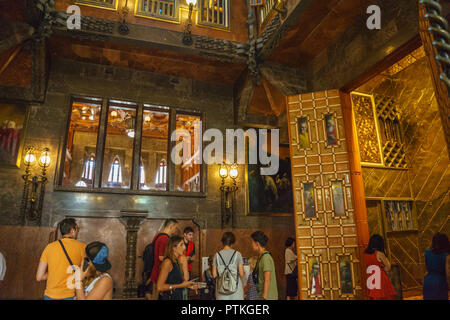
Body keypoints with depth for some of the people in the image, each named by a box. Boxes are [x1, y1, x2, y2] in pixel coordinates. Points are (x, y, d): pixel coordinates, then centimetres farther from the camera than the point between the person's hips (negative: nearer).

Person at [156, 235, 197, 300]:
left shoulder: (176, 262, 9)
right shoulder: (167, 262, -16)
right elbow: (159, 287, -21)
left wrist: (186, 285, 4)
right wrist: (181, 285, -16)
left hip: (177, 297, 8)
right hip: (168, 297, -8)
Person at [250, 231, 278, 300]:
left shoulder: (266, 257, -17)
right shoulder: (260, 257, 10)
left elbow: (267, 280, -20)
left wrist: (264, 296, -19)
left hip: (268, 297, -9)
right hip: (262, 295, 9)